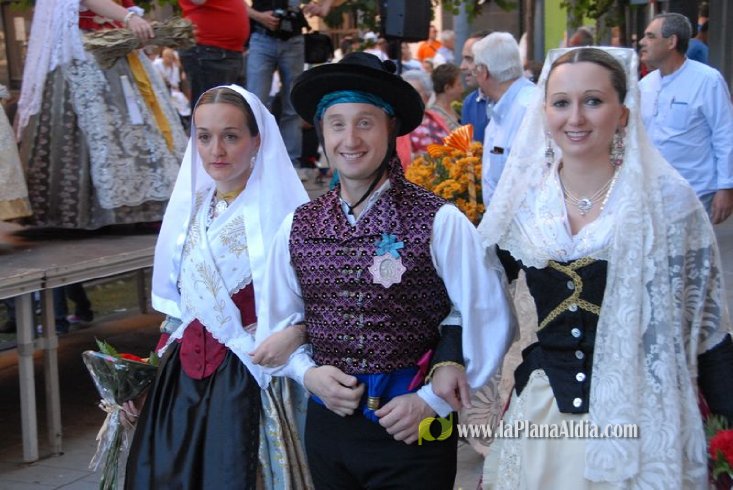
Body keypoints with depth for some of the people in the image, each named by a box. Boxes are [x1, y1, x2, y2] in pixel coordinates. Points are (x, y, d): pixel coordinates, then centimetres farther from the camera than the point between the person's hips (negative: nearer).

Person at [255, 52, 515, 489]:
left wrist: (435, 401, -9)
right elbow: (277, 322, 12)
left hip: (413, 434, -4)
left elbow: (489, 320, -7)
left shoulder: (439, 221, -11)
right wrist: (308, 373, -5)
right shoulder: (297, 228, 2)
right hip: (327, 424, 4)